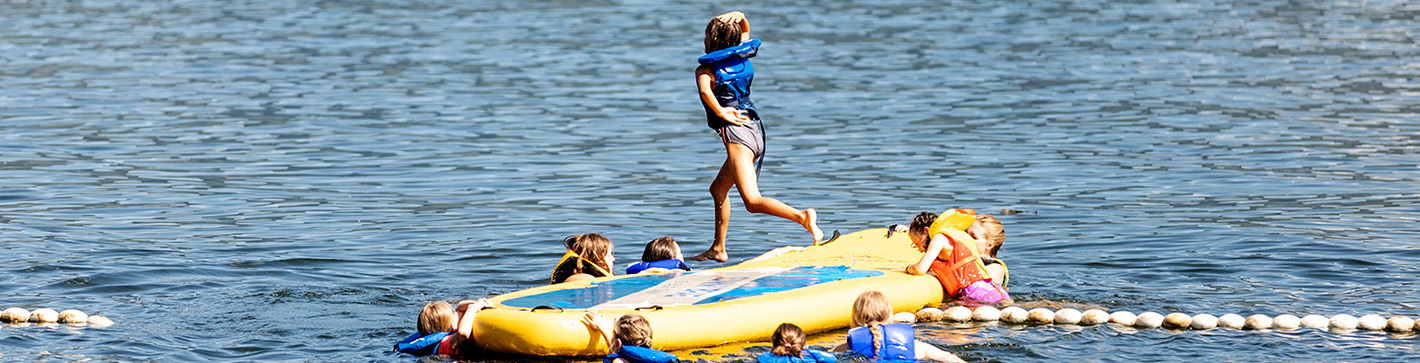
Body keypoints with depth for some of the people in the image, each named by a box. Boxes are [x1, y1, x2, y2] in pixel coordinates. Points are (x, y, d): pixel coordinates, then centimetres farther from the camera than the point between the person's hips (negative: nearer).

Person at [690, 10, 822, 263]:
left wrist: (721, 112, -15)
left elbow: (705, 90, -27)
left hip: (736, 132, -9)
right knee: (718, 189, 24)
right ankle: (718, 249, 28)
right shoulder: (740, 57, 14)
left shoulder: (706, 69, -4)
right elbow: (746, 32, 32)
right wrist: (741, 18, 13)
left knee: (753, 201, -18)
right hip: (755, 128, 9)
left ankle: (802, 217, -37)